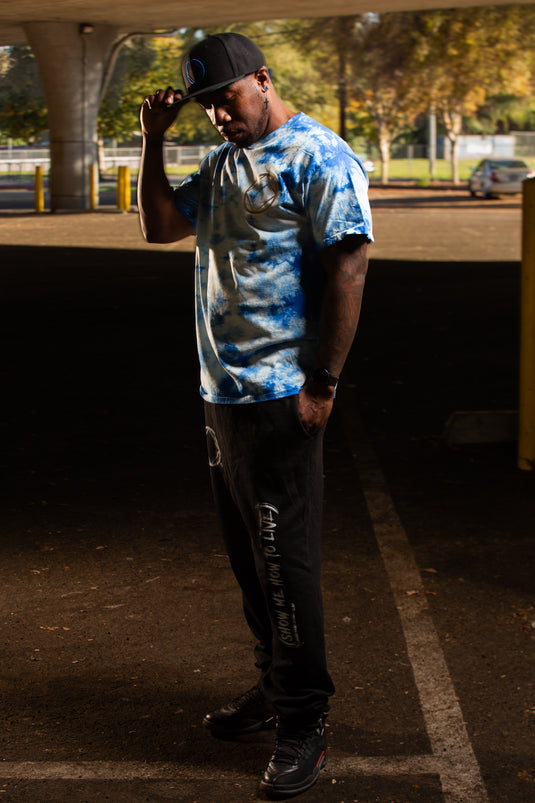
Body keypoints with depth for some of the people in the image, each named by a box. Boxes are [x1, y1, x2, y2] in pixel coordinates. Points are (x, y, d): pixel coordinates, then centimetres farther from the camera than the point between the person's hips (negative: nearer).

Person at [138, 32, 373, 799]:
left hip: (278, 399, -8)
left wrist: (322, 384, -19)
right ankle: (273, 685, 31)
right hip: (222, 392, 9)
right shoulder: (223, 163, 17)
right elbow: (159, 225, 22)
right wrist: (153, 141, 9)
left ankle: (304, 722, 7)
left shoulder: (318, 156, -10)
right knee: (248, 555, 16)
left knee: (284, 561, -4)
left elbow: (348, 267, -16)